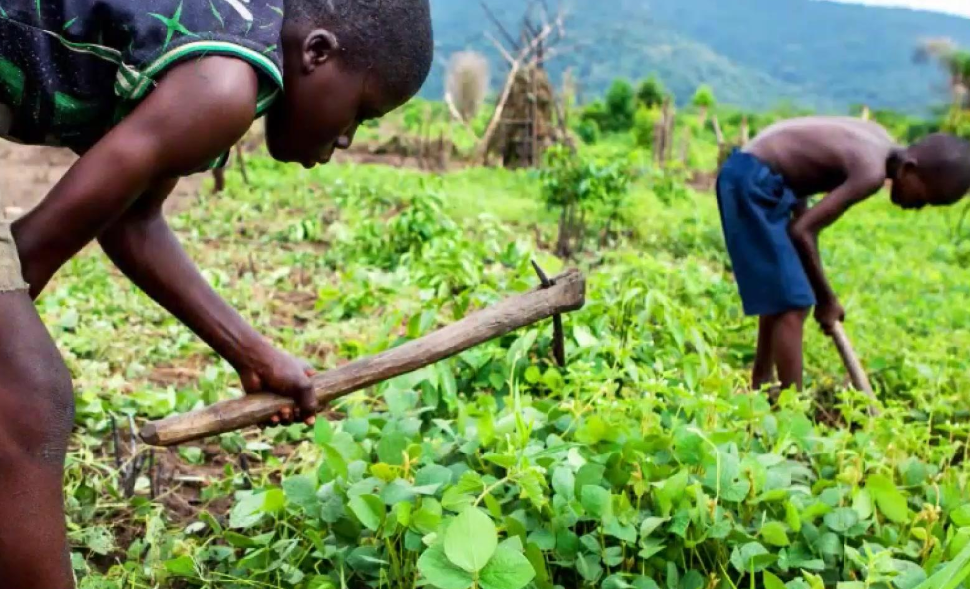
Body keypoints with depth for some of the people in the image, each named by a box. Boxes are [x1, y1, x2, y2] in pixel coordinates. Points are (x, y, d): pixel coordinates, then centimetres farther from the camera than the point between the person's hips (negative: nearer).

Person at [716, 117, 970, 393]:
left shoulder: (880, 141, 6)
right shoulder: (872, 171, -21)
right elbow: (801, 231, -21)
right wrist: (826, 298, -9)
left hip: (753, 178, 10)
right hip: (752, 183, -10)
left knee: (779, 296, 20)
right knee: (793, 303, -10)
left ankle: (761, 387, 34)